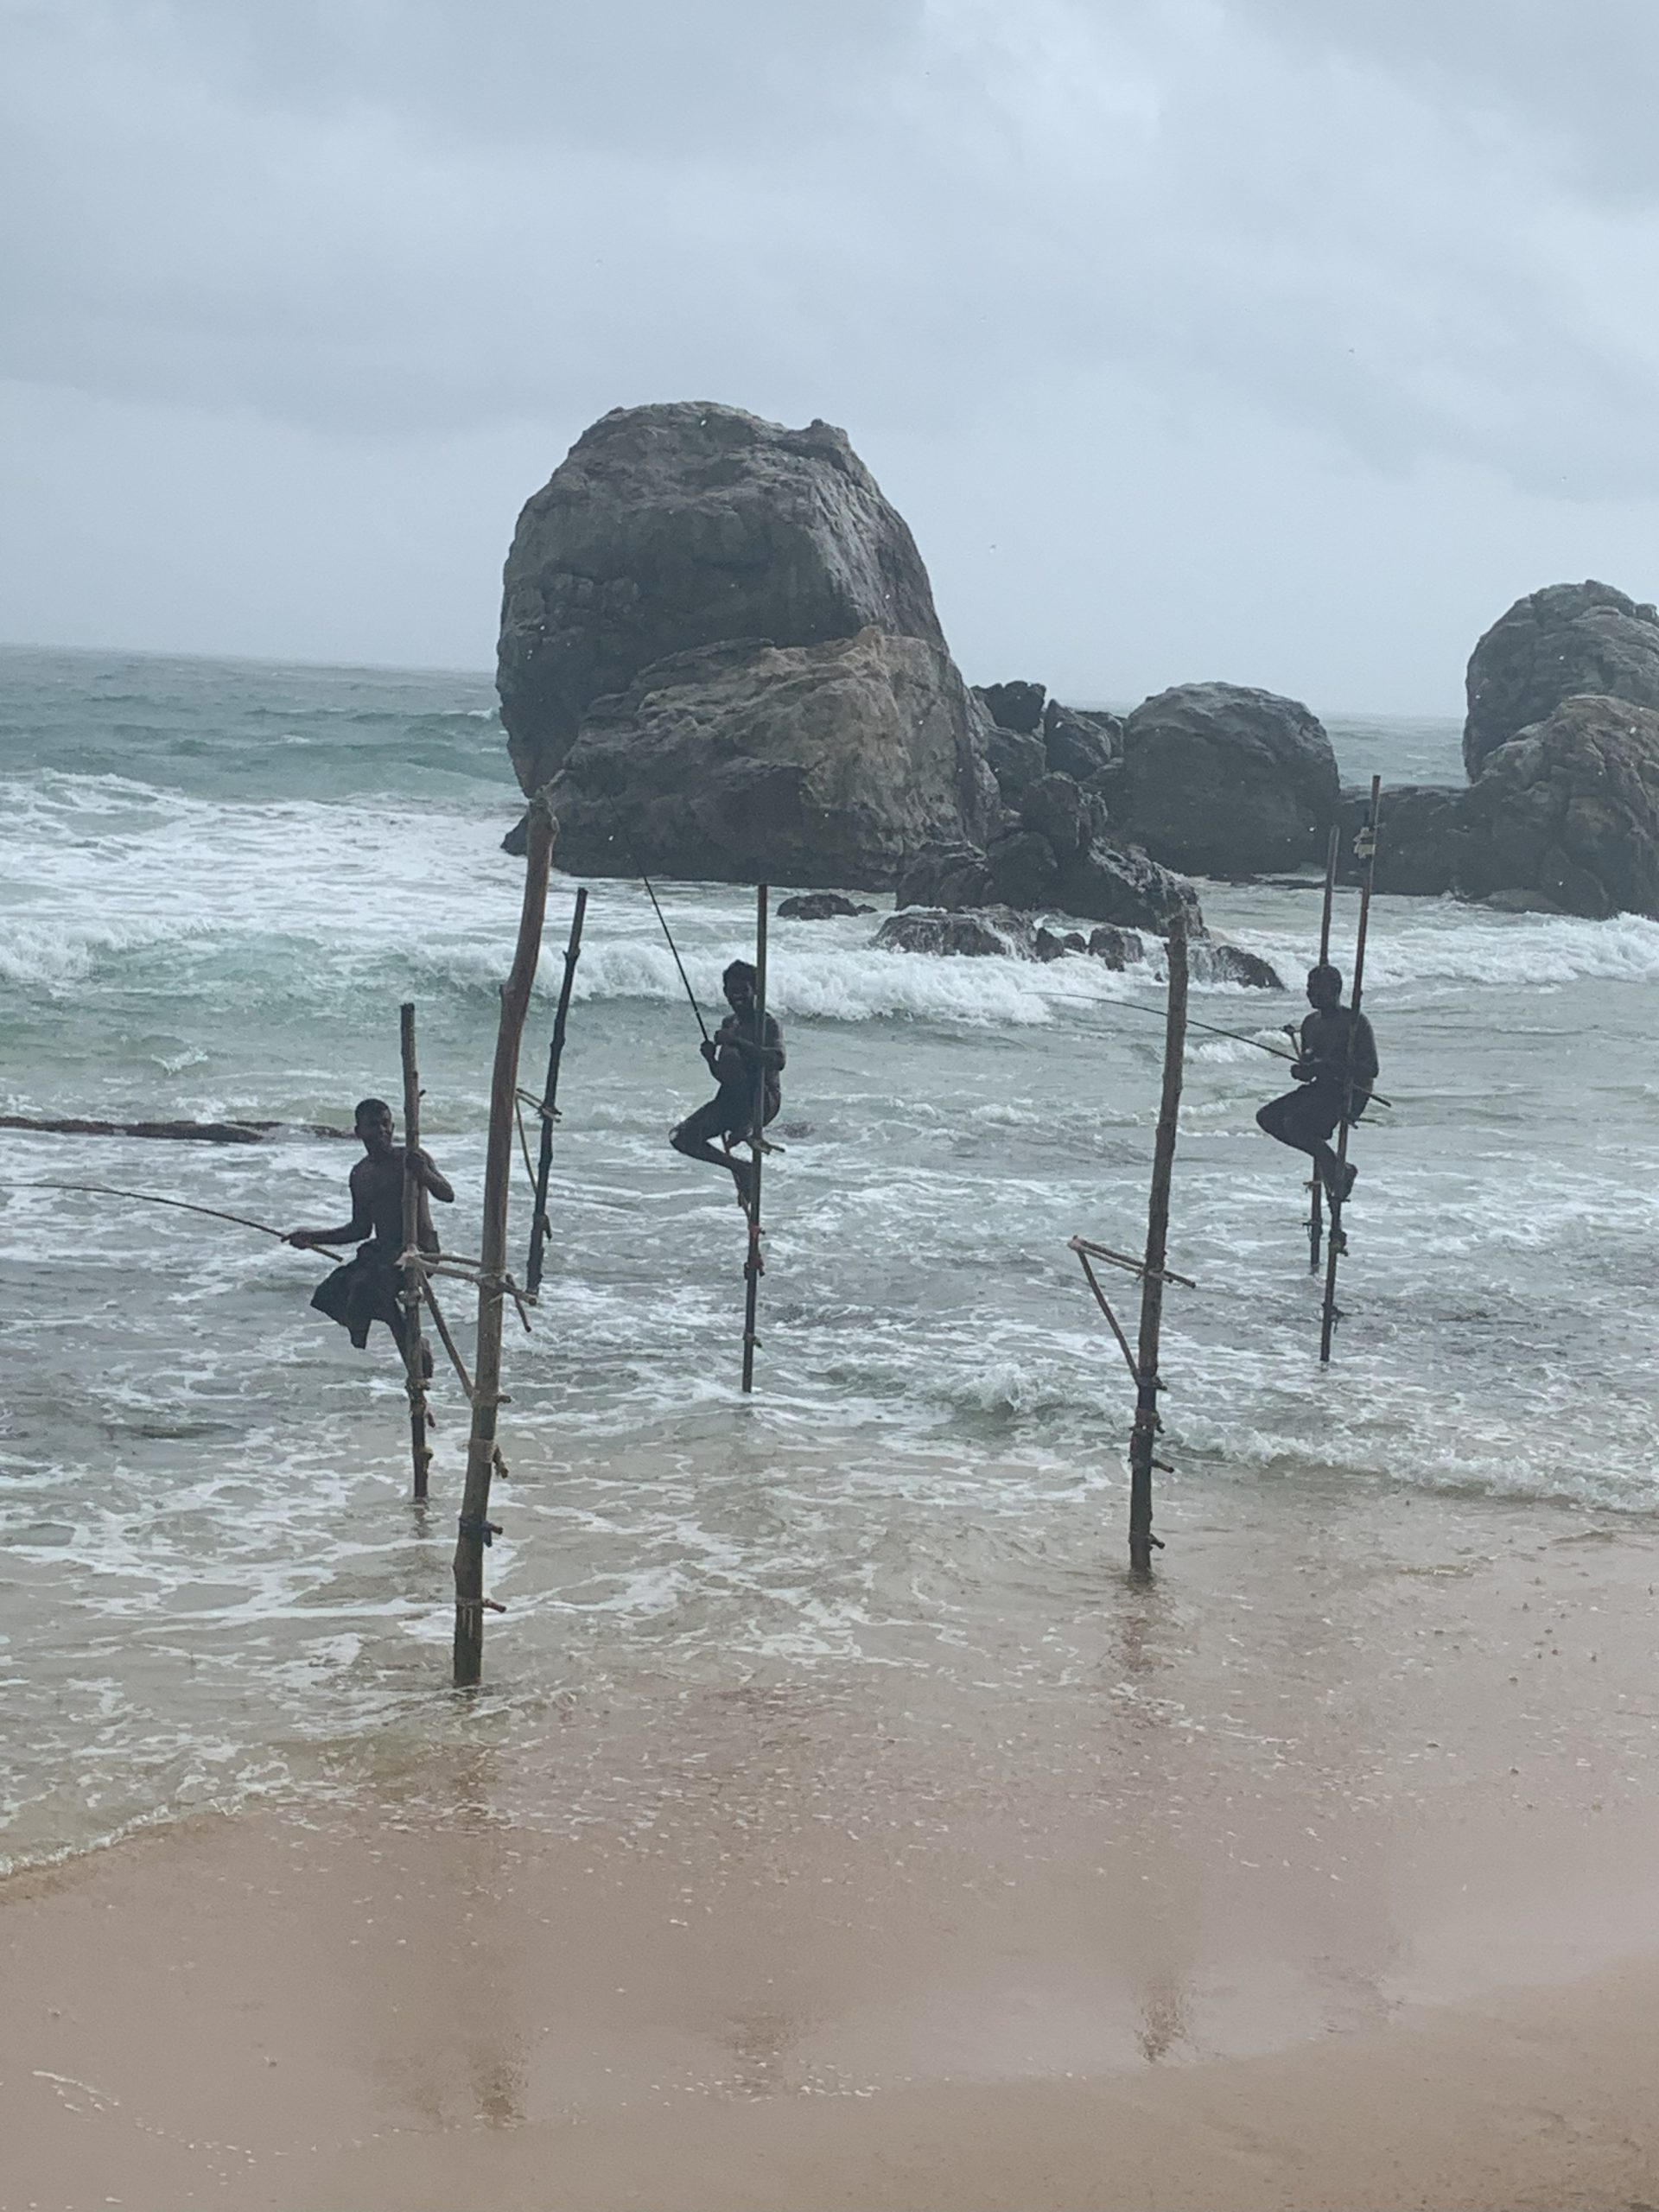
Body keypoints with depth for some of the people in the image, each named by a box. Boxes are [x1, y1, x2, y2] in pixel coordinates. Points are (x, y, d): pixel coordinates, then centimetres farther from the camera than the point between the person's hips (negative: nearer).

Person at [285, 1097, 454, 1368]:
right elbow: (361, 1228, 18)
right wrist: (313, 1238, 12)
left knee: (367, 1285, -31)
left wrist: (425, 1174, -36)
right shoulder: (360, 1175, 12)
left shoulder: (410, 1158, -6)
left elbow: (447, 1195, -16)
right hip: (381, 1250, 7)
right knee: (328, 1295, -4)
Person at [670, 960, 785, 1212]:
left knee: (732, 1057, -34)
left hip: (763, 1100, -8)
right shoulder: (728, 1024, 14)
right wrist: (710, 1058, -4)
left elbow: (778, 1061, -28)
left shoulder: (767, 1024, -9)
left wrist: (738, 1042, -33)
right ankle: (740, 1168, 9)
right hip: (730, 1101, 8)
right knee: (682, 1139, -6)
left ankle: (748, 1127, -19)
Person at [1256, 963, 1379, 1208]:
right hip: (1321, 1088, 9)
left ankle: (1337, 1169, -8)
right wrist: (1302, 1071, -5)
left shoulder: (1356, 1022, -10)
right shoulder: (1311, 1023, 15)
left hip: (1351, 1093, -9)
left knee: (1293, 1123, -27)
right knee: (1267, 1118, -3)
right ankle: (1327, 1160, 1)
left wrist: (1328, 1066, -25)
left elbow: (1371, 1070, -17)